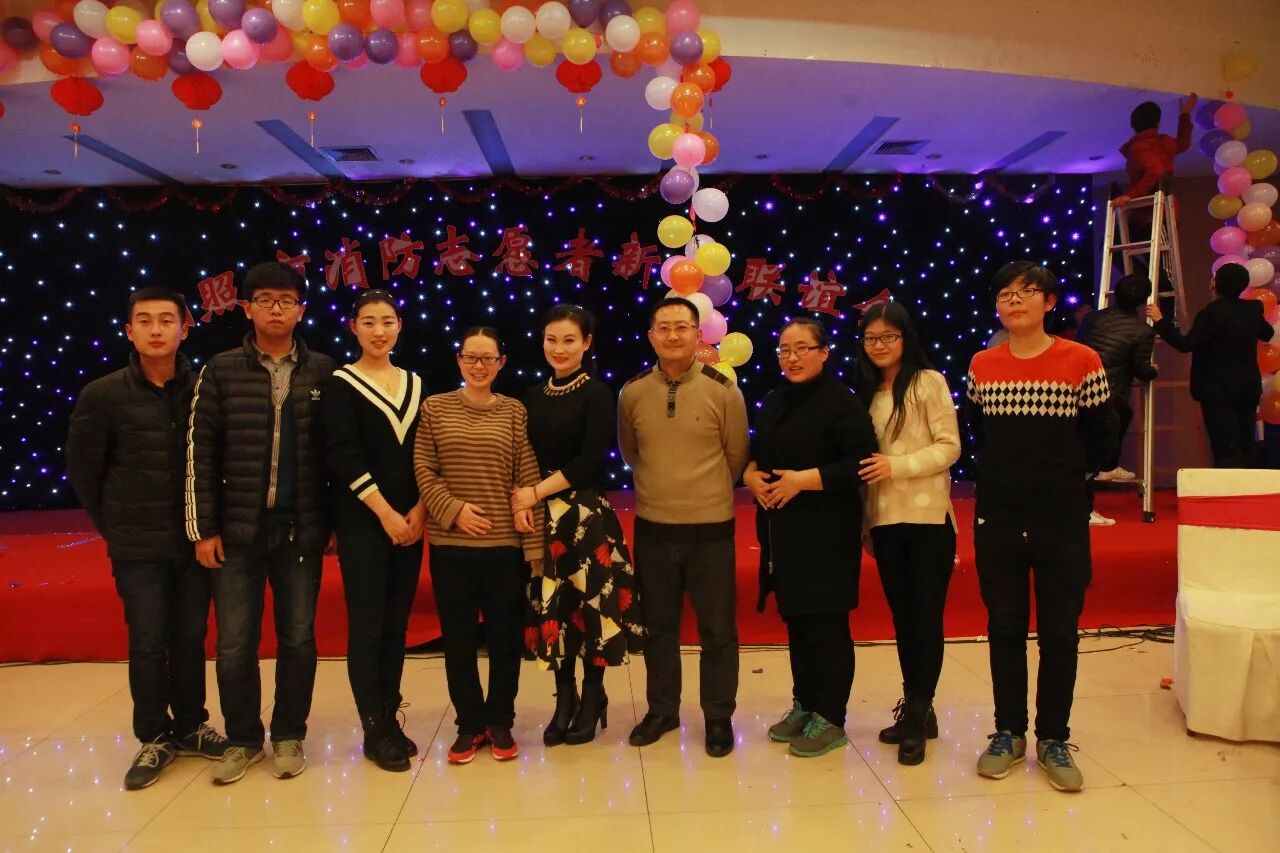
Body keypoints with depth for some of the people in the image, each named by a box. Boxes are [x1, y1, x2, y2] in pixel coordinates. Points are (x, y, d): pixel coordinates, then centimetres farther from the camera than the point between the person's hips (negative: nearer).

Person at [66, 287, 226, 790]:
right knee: (147, 644, 4)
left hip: (196, 539, 1)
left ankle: (189, 727, 28)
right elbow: (82, 468, 4)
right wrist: (111, 525, 6)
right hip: (137, 545, -1)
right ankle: (154, 738, 21)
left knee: (190, 638, 11)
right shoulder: (103, 395, -6)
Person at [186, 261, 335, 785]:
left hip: (301, 529, 0)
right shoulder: (221, 371, 1)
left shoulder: (323, 373, 2)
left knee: (297, 639, 9)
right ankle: (242, 739, 24)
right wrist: (203, 528, -3)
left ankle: (288, 736, 25)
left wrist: (334, 521, 2)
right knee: (234, 644, 6)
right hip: (237, 530, 0)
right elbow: (200, 452, 0)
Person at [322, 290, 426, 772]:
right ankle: (374, 731, 8)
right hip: (362, 521, -4)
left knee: (397, 625, 9)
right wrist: (385, 513, -14)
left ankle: (390, 720, 19)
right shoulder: (341, 385, -2)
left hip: (410, 520, 4)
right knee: (366, 625, -2)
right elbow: (344, 457, -10)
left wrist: (419, 509, -5)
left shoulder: (415, 384, 11)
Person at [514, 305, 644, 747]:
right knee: (551, 606, 7)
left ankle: (592, 698, 16)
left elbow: (591, 460, -12)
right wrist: (521, 498, -9)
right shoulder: (533, 396, 11)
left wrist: (538, 493, -15)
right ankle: (564, 698, 21)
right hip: (542, 519, 5)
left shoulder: (597, 394, -4)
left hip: (586, 516, -4)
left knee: (591, 604, -1)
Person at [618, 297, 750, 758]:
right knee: (657, 625, 14)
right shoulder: (632, 392, -1)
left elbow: (737, 456, 4)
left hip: (711, 527, -2)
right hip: (652, 527, 2)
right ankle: (661, 711, 31)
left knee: (717, 628, 8)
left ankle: (719, 717, 25)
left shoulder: (724, 390, -7)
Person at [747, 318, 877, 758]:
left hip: (826, 534, -7)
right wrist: (751, 474, -2)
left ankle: (830, 719, 12)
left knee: (826, 624, 0)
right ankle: (804, 705, 29)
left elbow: (861, 464, -18)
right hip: (783, 531, 8)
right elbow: (756, 453, 21)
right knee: (795, 620, 15)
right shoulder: (774, 402, 13)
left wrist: (804, 480, -21)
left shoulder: (842, 402, -11)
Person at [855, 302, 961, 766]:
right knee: (901, 618, 11)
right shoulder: (866, 392, 12)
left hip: (928, 517, -5)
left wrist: (897, 466, -18)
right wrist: (863, 523, 9)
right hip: (884, 520, 5)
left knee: (925, 618, 0)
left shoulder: (928, 382, -3)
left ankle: (916, 718, 10)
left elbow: (949, 447, -8)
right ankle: (916, 709, 24)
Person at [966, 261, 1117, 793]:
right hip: (997, 519, 2)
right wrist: (1000, 478, 7)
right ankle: (1009, 734, 23)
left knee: (1059, 632, 6)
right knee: (1004, 628, 10)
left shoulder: (1082, 362, -6)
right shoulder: (981, 366, 3)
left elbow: (1101, 441, -1)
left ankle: (1053, 740, 21)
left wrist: (1062, 478, 7)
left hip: (1062, 520, -2)